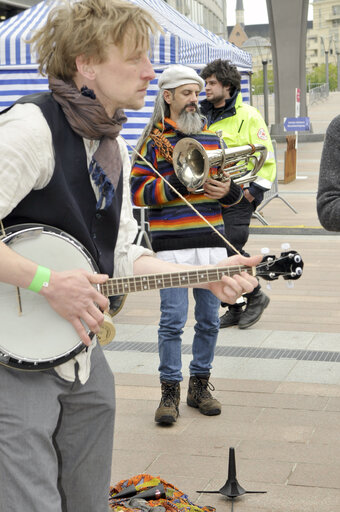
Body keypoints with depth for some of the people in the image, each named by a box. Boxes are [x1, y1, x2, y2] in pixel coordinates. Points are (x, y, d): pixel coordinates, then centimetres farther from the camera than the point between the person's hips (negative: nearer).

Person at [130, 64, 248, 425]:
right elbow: (138, 192, -9)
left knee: (209, 320, 9)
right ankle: (170, 391, 9)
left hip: (212, 242, 5)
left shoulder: (211, 137, 14)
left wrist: (227, 190, -4)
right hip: (172, 245, -4)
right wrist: (182, 183, -17)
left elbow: (233, 186, 20)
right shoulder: (153, 140, 0)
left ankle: (200, 384, 24)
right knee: (173, 320, -4)